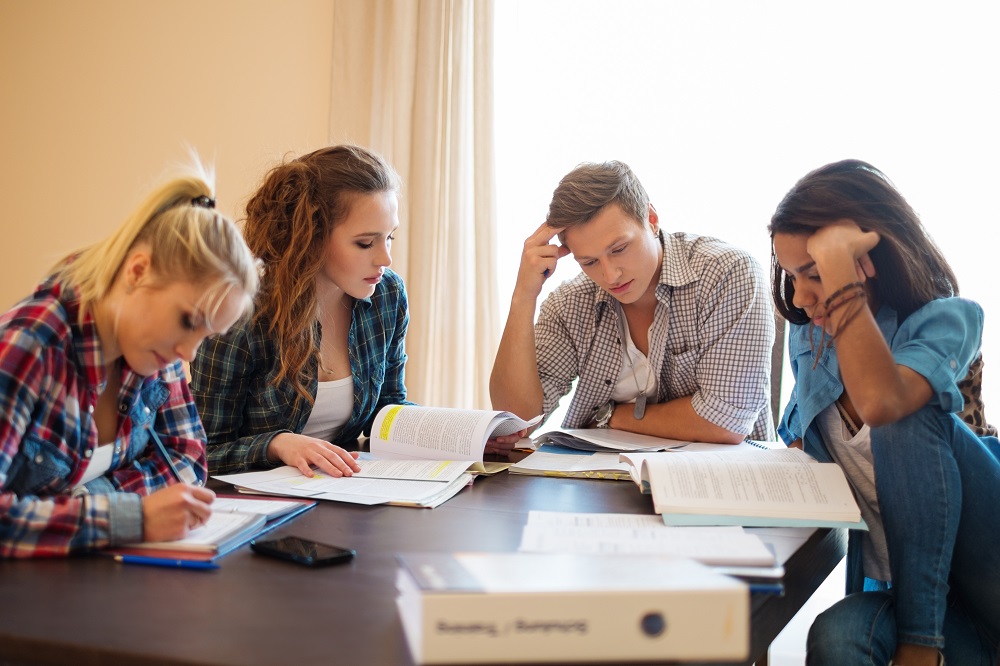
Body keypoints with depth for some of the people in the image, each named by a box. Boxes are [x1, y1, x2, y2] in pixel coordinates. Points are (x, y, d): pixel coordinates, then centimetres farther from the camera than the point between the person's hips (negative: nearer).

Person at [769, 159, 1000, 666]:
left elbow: (880, 403, -35)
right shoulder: (808, 339, 5)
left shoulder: (948, 318, -12)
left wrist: (835, 263, -30)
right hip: (895, 585, 2)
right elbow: (804, 453, 21)